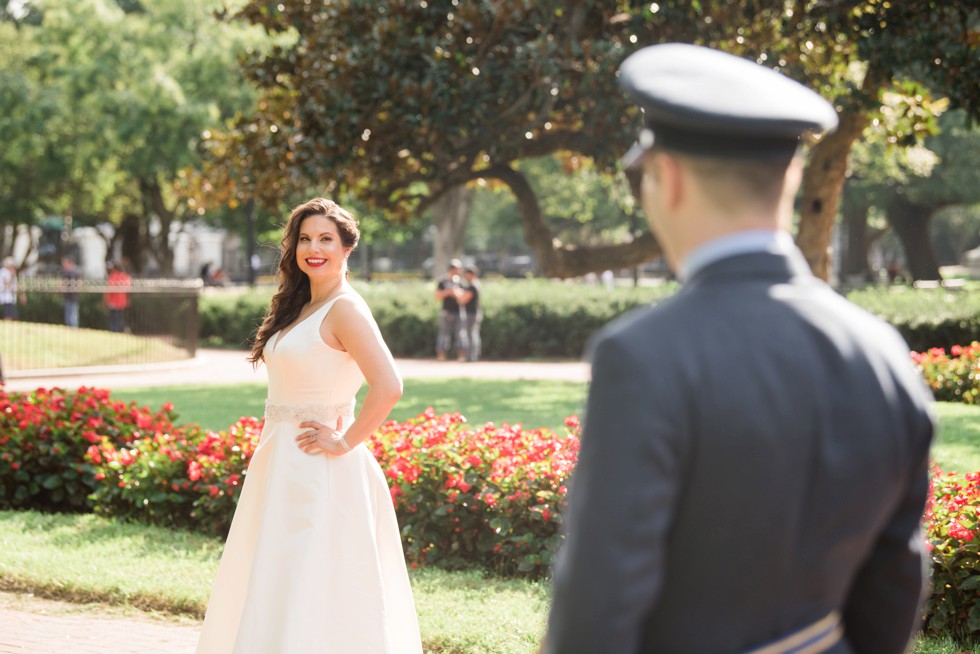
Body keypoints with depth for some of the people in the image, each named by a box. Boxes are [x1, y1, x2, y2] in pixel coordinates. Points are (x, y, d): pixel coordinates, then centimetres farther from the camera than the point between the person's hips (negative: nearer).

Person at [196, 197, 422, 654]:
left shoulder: (344, 309, -14)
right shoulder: (300, 307, 13)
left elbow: (388, 387, -26)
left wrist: (345, 443, -17)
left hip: (319, 475, -9)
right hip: (282, 469, 9)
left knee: (308, 594, -6)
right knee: (272, 590, 15)